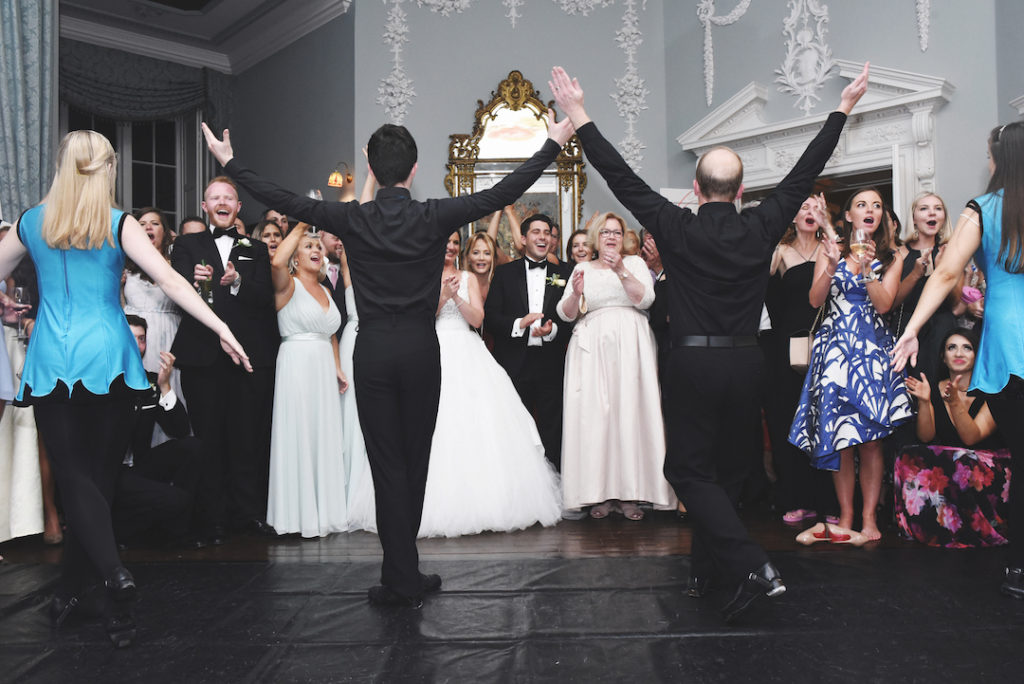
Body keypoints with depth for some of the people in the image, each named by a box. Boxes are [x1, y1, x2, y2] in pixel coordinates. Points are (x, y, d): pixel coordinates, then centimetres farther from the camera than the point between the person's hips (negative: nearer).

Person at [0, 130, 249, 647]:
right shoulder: (118, 224, -4)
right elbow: (170, 281, -11)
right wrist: (221, 328, -11)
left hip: (51, 364, 2)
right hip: (106, 359, -1)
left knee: (73, 474, 3)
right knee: (98, 473, 11)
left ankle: (114, 574, -17)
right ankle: (72, 585, 21)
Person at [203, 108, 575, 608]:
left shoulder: (352, 220, -3)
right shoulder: (434, 218, -5)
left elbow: (283, 201, 3)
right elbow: (501, 194, -2)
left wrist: (229, 162, 17)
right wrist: (554, 143, 7)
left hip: (373, 351, 0)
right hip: (421, 349, 1)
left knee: (387, 464, 4)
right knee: (414, 461, 13)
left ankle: (403, 579, 8)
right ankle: (401, 573, 26)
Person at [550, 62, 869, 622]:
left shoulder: (676, 229, -9)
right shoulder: (761, 229, -2)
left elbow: (622, 177, -6)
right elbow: (805, 172, 8)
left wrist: (580, 119, 1)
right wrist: (843, 109, 19)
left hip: (692, 362, -4)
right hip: (745, 363, 4)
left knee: (688, 469, 5)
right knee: (726, 467, 16)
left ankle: (752, 567, -7)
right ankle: (704, 570, 27)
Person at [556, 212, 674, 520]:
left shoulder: (635, 263, 14)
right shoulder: (583, 268, 16)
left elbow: (645, 299, -3)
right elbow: (565, 314, 9)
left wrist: (621, 270, -12)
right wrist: (576, 293, -11)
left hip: (629, 345, -1)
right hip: (592, 347, 1)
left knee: (630, 410, -6)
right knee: (594, 414, -5)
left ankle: (630, 494, -1)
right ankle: (601, 493, 0)